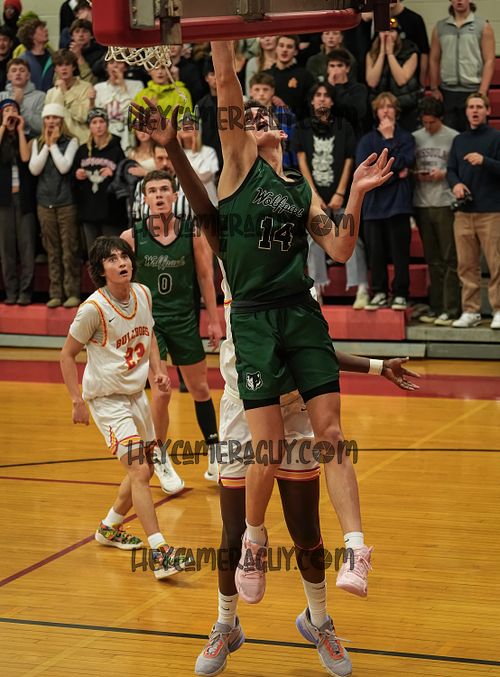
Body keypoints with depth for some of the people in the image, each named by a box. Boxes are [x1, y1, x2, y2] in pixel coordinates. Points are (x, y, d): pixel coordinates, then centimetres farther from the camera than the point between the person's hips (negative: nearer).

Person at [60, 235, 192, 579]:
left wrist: (158, 370, 2)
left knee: (145, 470, 18)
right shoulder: (93, 309, -20)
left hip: (137, 393, 7)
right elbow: (67, 354, -9)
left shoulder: (143, 294, -2)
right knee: (139, 472, -18)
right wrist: (77, 400, -12)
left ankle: (110, 528, 40)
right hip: (107, 399, -7)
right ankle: (160, 553, -21)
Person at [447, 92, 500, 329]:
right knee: (466, 265, 5)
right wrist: (455, 183, -4)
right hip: (464, 211, 5)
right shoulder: (459, 140, 17)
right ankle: (470, 311, 11)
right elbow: (451, 169, 17)